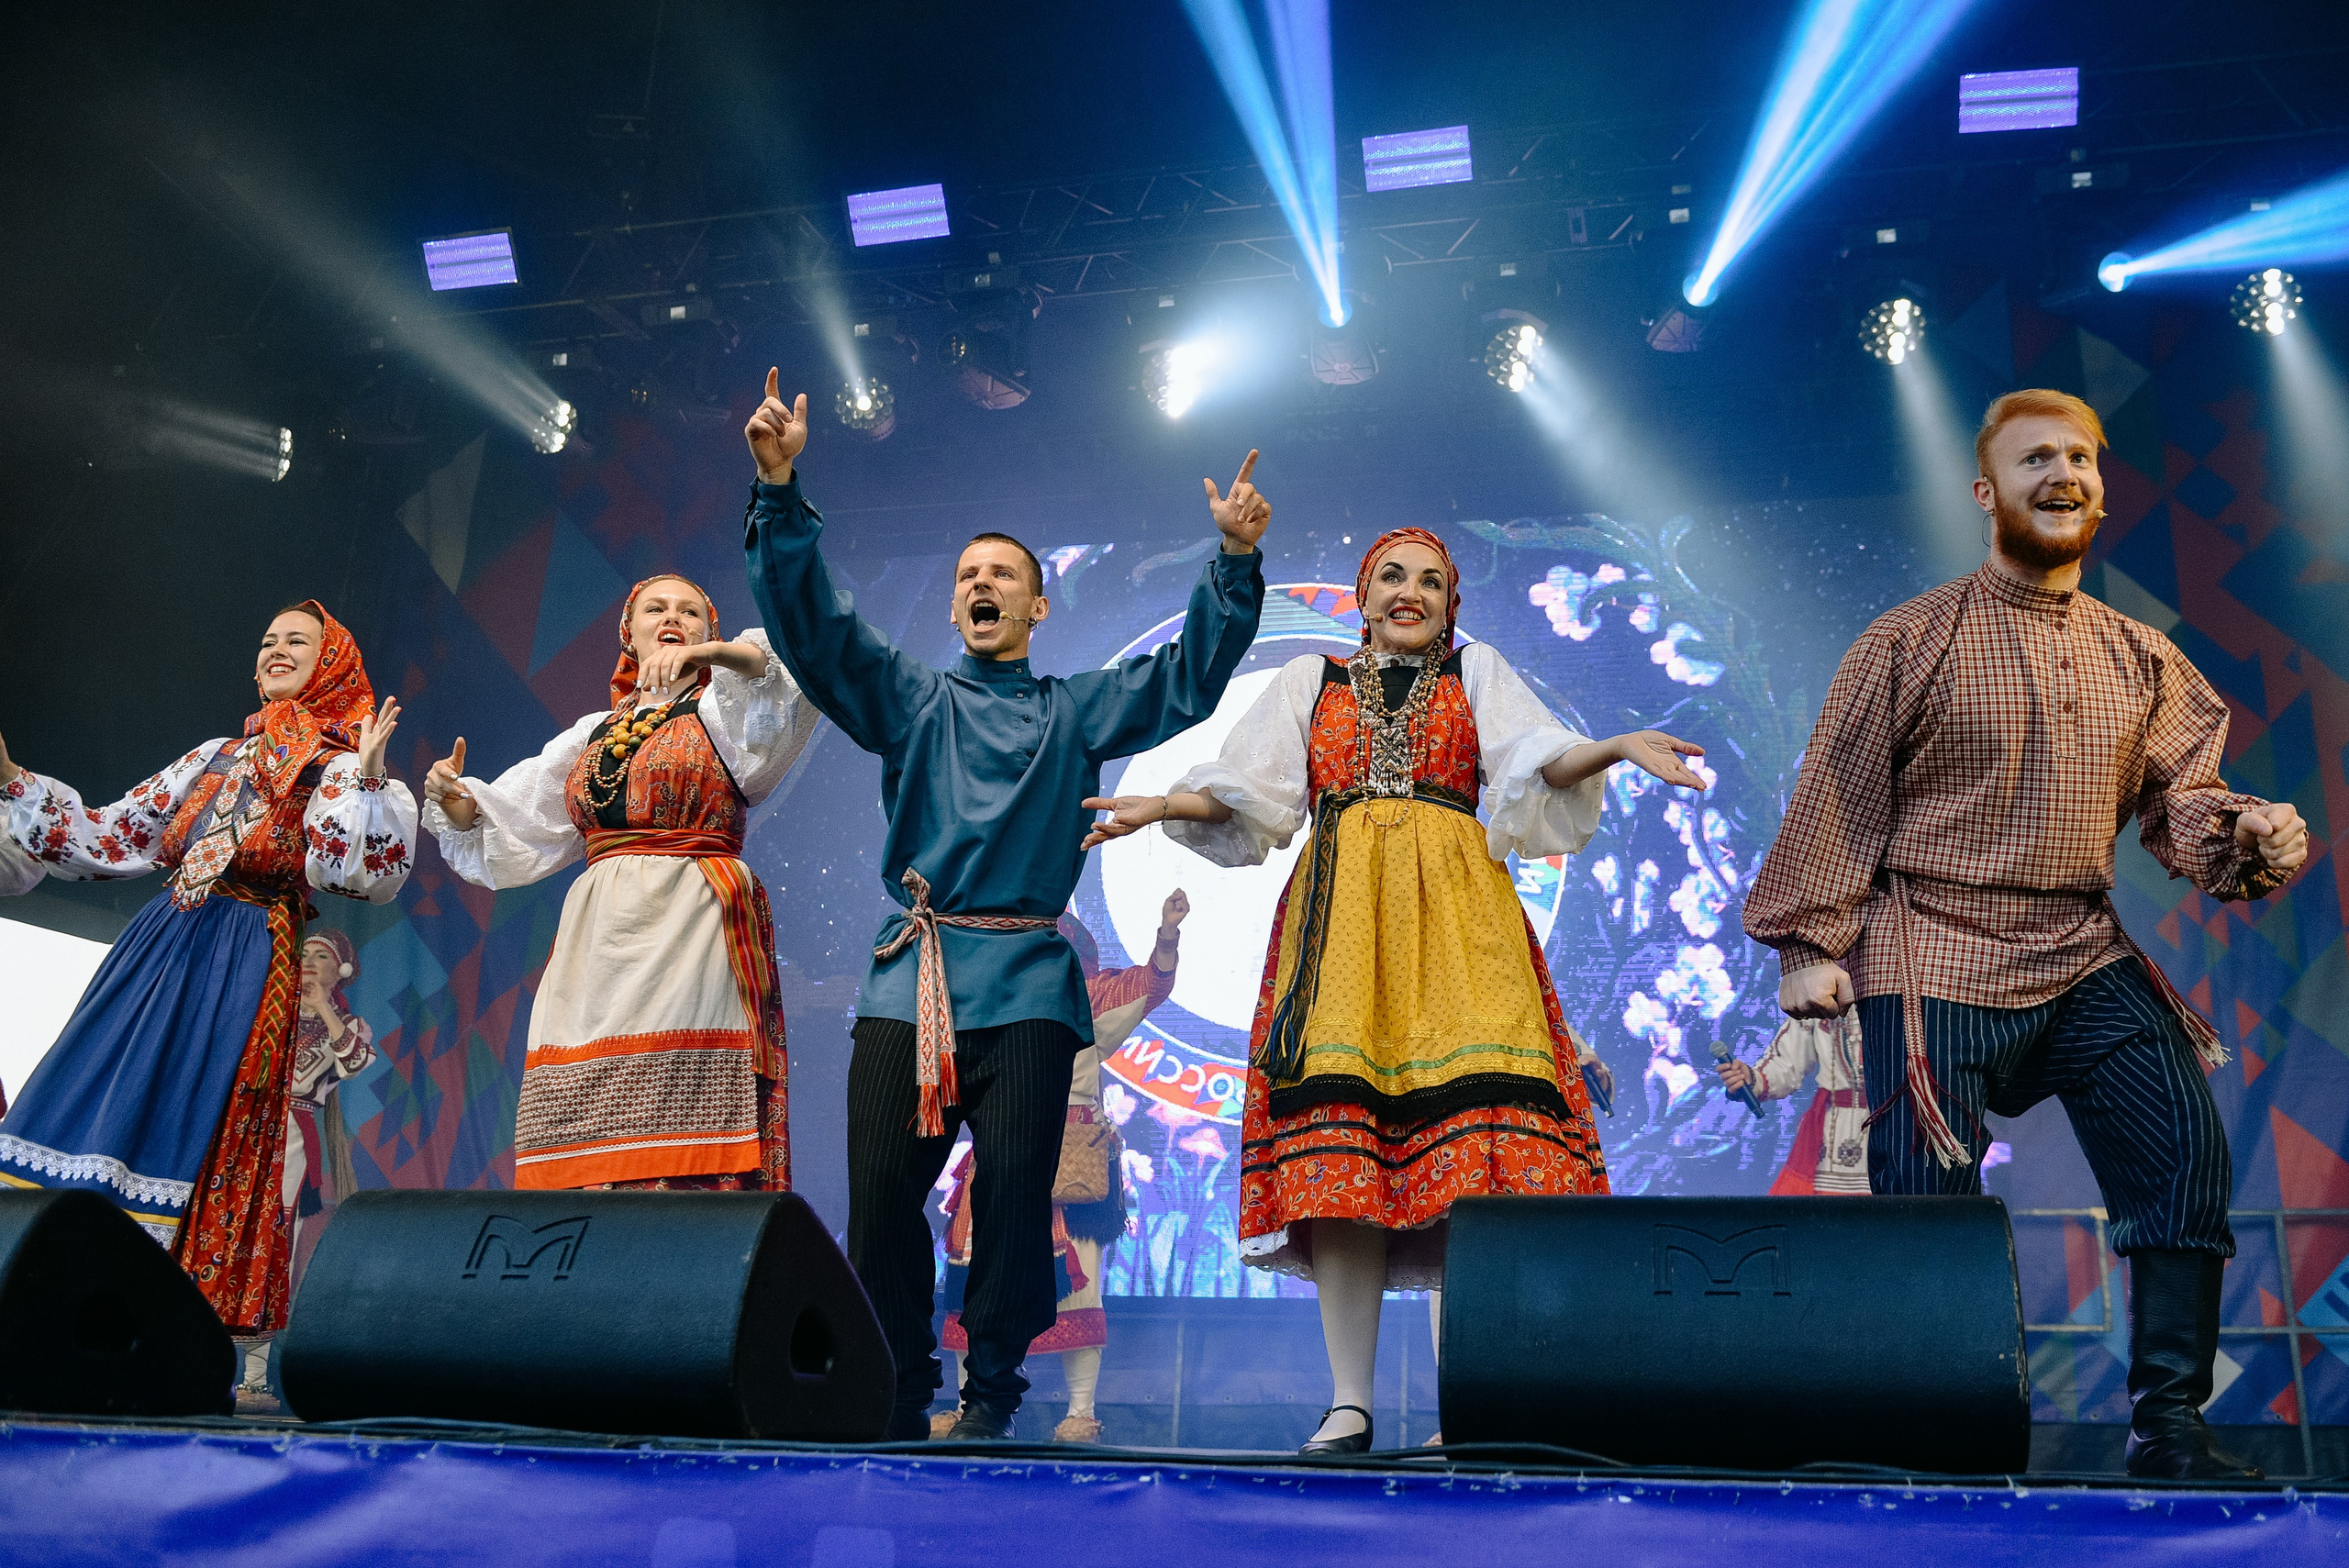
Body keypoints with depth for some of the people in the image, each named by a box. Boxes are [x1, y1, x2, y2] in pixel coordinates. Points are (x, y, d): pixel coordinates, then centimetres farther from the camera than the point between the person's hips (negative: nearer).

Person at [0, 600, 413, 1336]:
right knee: (87, 1099, -2)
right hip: (160, 942, 6)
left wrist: (364, 781, -26)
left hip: (246, 962, -6)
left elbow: (362, 872, -13)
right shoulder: (218, 756, 22)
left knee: (182, 1120, -11)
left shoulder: (343, 765, 4)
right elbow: (109, 838, 24)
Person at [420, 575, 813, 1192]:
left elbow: (790, 665, -9)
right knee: (588, 1141, -6)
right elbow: (509, 830, 25)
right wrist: (456, 799, 5)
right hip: (597, 942, 4)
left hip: (694, 931, -4)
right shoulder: (593, 733, 24)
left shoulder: (725, 709, 12)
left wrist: (709, 653, -24)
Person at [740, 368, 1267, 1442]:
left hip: (1026, 981, -1)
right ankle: (893, 1400, 10)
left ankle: (990, 1398, 10)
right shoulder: (910, 699, 17)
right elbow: (814, 626, 6)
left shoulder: (1079, 710, 17)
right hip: (909, 976, 1)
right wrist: (781, 494, -7)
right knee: (880, 1192, -4)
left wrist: (1235, 562, -7)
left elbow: (1188, 680, 6)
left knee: (1014, 1193, -4)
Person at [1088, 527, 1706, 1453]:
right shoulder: (1310, 681, 23)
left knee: (1468, 1143, -15)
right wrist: (1165, 805, -6)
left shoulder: (1476, 672, 22)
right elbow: (1250, 786, 12)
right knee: (1336, 1144, -12)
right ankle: (1348, 1403, -9)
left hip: (1453, 910, 0)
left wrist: (1616, 748, -14)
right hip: (1339, 913, 1)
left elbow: (1535, 756, 5)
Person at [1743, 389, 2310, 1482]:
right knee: (1926, 1191, -7)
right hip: (1934, 957, -4)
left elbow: (2177, 798, 11)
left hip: (2085, 952, 5)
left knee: (2186, 1148, -7)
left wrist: (2246, 830, -12)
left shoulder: (2140, 660, 13)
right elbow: (1837, 800, -2)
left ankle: (2167, 1422, 7)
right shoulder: (1911, 642, -1)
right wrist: (1809, 943, -6)